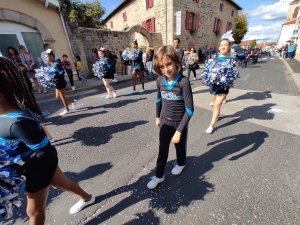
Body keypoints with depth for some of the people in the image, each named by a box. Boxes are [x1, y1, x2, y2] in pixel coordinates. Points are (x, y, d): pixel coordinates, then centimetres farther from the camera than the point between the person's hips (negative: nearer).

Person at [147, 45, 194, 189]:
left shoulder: (183, 82, -24)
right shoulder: (160, 80, -10)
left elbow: (189, 109, -23)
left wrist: (179, 131, -23)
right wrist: (157, 117, 13)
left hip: (180, 122, -3)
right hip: (165, 121, 3)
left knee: (180, 145, 23)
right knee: (162, 149, 15)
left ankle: (181, 163, 54)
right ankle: (159, 175, 35)